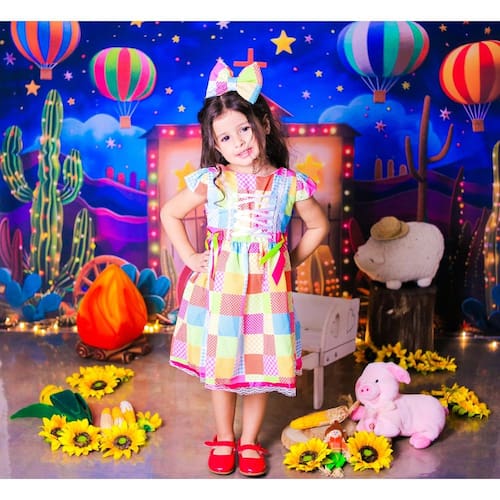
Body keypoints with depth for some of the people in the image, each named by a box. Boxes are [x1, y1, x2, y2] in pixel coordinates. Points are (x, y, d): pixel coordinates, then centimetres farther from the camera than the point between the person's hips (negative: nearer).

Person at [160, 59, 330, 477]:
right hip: (220, 288, 0)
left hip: (267, 288, 0)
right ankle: (224, 439, 32)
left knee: (262, 367, 9)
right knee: (221, 367, 11)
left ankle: (250, 441, 30)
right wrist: (191, 257, 1)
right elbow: (169, 213, 7)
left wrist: (291, 261, 3)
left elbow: (319, 226, 10)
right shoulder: (211, 182, -4)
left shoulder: (289, 184, -3)